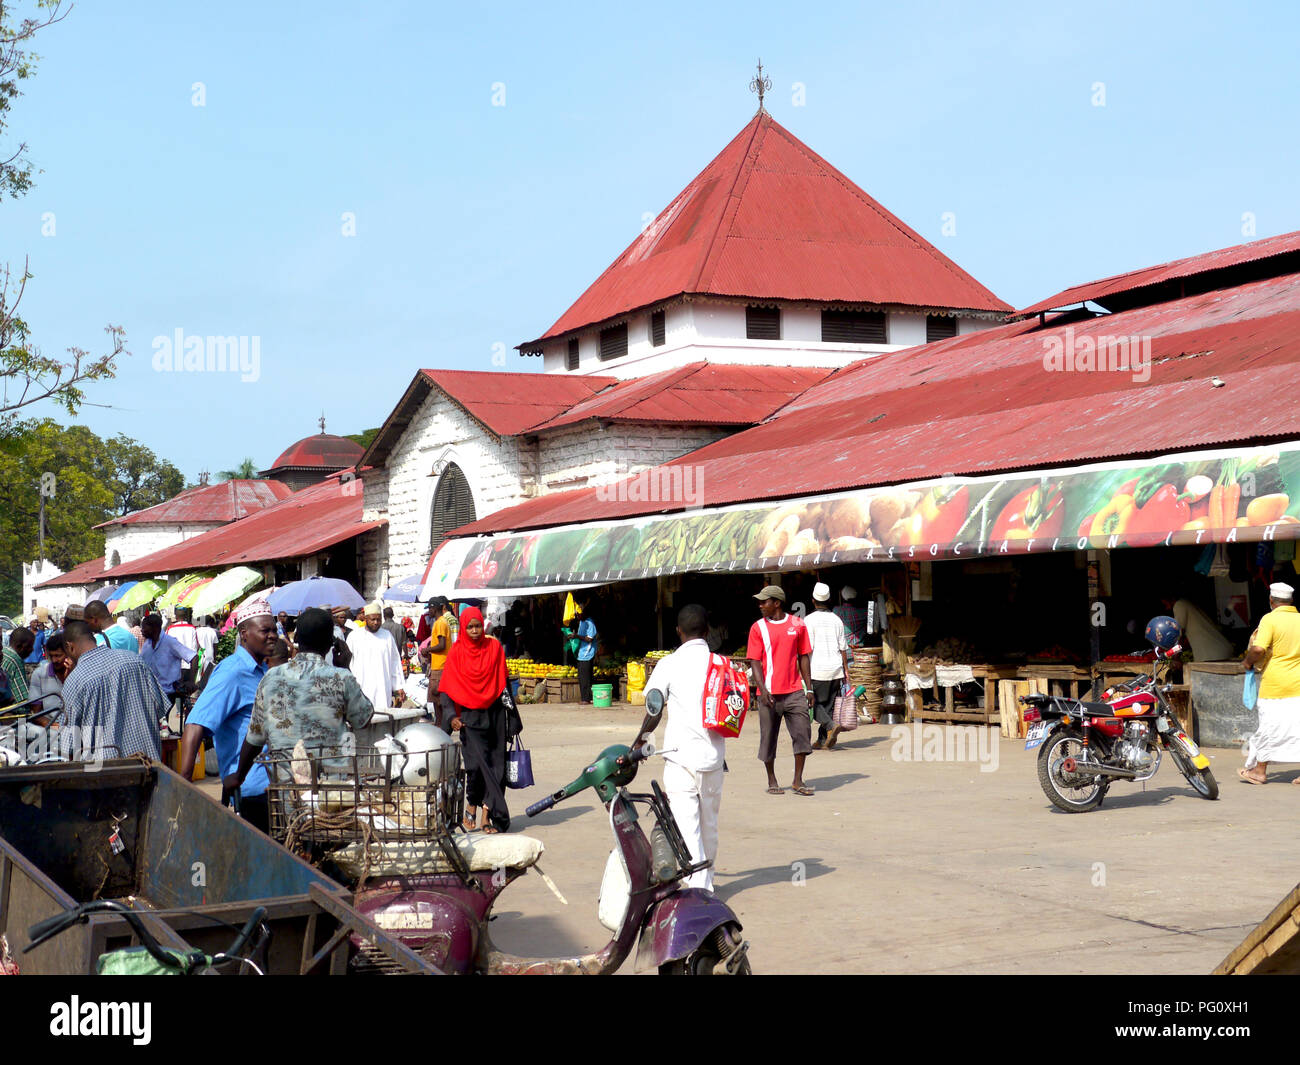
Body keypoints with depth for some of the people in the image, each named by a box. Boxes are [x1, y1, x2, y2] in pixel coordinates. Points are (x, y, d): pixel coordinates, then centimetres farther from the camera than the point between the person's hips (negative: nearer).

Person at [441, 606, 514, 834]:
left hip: (494, 714, 2)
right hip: (470, 716, -2)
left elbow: (502, 683, 11)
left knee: (495, 765, -2)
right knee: (478, 762, -15)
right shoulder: (457, 651, 1)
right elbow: (447, 688, 2)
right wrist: (452, 716, -10)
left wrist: (511, 718, 10)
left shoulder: (494, 647, 6)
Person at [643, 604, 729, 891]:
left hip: (681, 752, -4)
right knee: (709, 821, 17)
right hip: (714, 753, 4)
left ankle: (697, 885, -13)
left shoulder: (669, 664, -6)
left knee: (686, 823, -4)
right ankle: (707, 880, 31)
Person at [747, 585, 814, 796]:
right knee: (768, 737, 4)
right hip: (770, 693, -1)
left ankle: (798, 781, 5)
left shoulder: (797, 625, 7)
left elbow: (803, 657, 12)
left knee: (803, 734, -4)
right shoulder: (758, 628, 2)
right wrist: (762, 689, -15)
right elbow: (755, 661, -2)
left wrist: (809, 688, 7)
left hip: (794, 691, 1)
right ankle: (772, 781, 18)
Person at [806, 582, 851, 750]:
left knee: (815, 704, 3)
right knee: (829, 704, 9)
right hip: (836, 669, 5)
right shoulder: (837, 620, 8)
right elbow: (843, 648, 10)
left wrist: (805, 672, -6)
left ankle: (831, 726, -19)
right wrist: (845, 669, 17)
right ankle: (823, 740, 8)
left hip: (817, 669, -5)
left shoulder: (810, 620, -5)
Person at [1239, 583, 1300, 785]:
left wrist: (1248, 661, -3)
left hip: (1275, 683, -4)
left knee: (1269, 725, 4)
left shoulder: (1270, 619, -10)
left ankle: (1260, 770, 13)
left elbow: (1259, 649, -21)